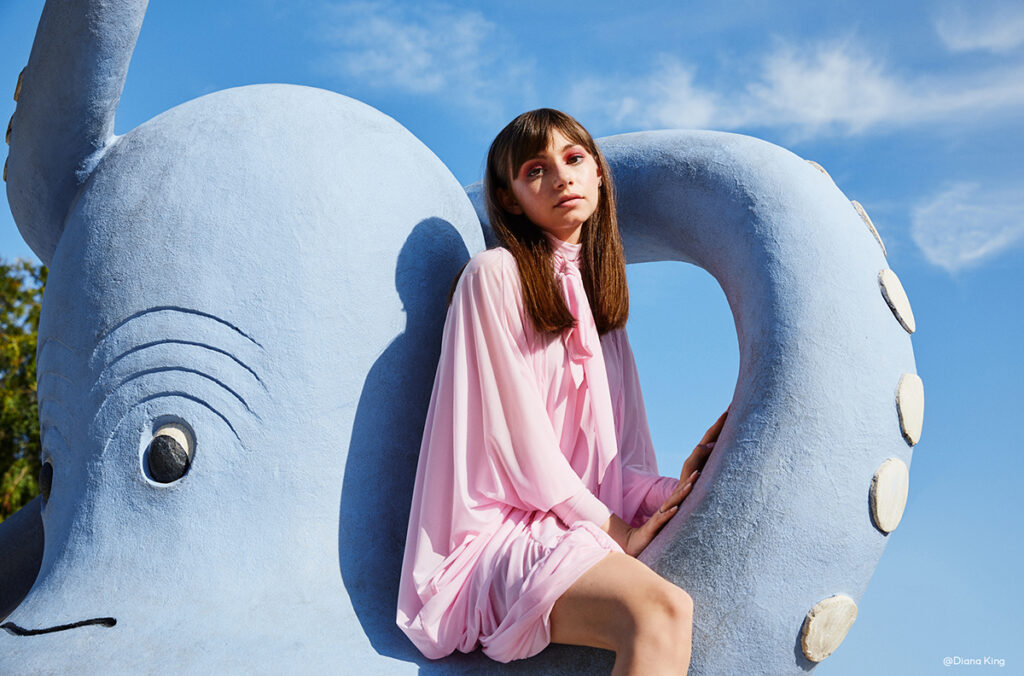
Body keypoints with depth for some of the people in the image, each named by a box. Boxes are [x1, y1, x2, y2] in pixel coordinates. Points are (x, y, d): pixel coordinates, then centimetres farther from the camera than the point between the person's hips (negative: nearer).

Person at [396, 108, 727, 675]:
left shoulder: (598, 294, 19)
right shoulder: (495, 273, -3)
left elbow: (612, 455, 13)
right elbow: (518, 437, -9)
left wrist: (670, 491, -7)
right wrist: (615, 528, -6)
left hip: (586, 521, 7)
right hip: (505, 534, -7)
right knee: (662, 611, -33)